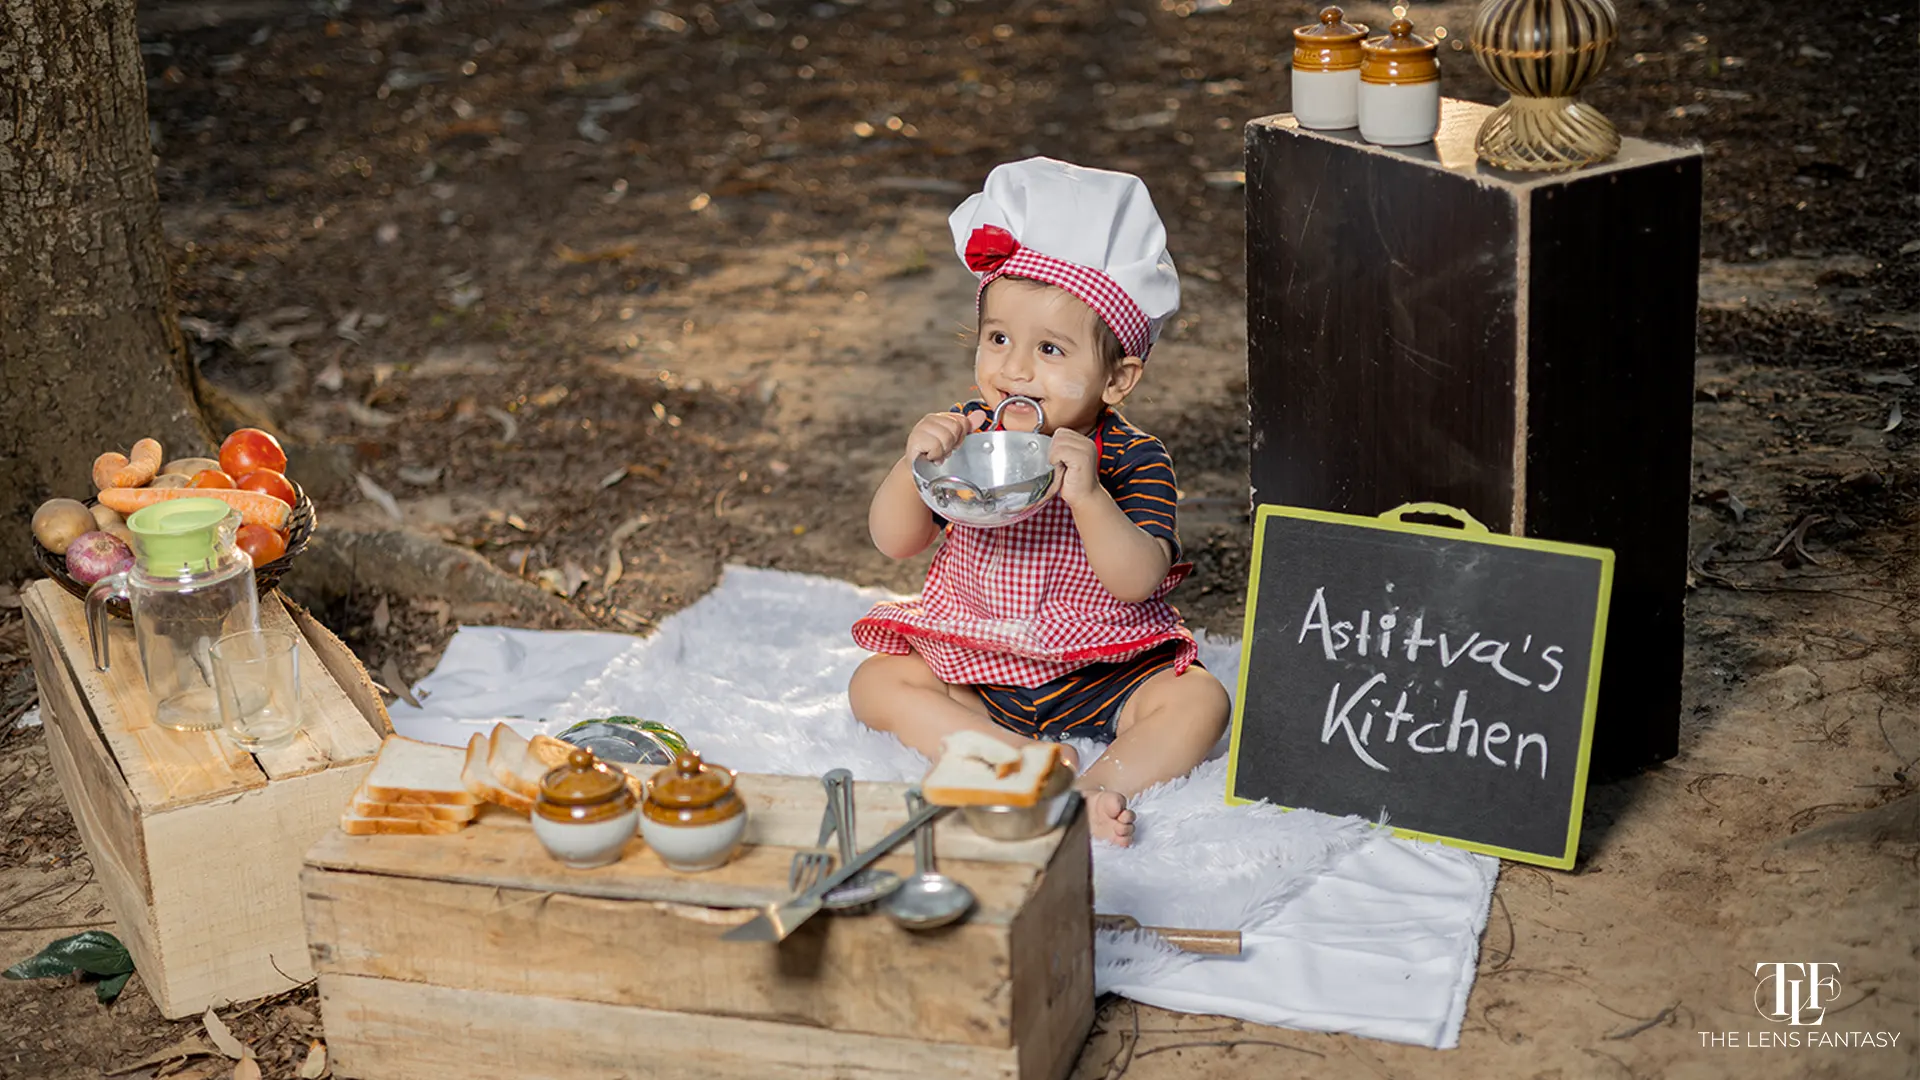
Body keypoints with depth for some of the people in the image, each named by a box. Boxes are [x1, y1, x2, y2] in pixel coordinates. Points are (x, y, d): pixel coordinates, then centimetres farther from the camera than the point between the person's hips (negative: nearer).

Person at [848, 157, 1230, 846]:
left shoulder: (1133, 458, -15)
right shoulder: (966, 433, -6)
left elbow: (1137, 581, -26)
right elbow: (893, 542, -8)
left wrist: (1087, 494, -42)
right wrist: (913, 464, -28)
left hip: (1105, 679, -3)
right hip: (974, 671, 3)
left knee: (1199, 701, -23)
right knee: (876, 683, -15)